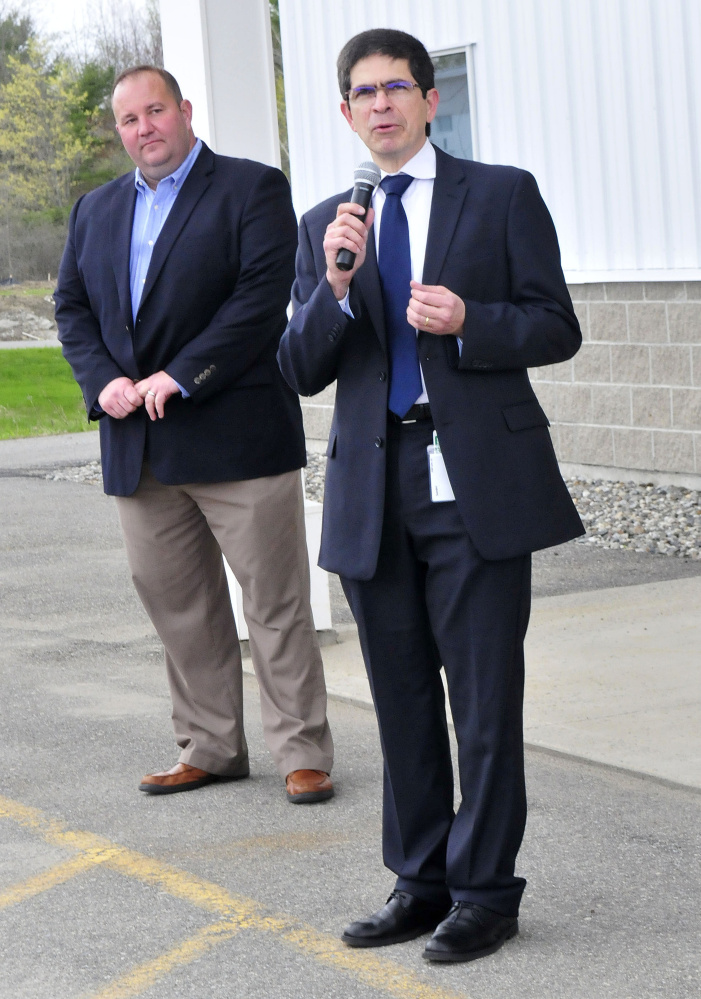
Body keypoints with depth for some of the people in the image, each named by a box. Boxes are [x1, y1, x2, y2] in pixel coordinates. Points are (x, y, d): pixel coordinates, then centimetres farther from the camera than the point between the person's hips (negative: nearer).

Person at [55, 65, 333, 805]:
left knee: (275, 603, -2)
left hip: (234, 437, -6)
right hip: (138, 448, 6)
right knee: (177, 606, 11)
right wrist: (103, 382, -4)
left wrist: (180, 376, -17)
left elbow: (261, 297, -12)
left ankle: (302, 754, 5)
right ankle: (210, 749, 21)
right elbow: (72, 306, 14)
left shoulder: (251, 189, -1)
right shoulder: (96, 210, 18)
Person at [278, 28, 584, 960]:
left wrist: (467, 321, -17)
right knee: (402, 699, 10)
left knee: (485, 698, -2)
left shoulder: (504, 195, 4)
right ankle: (421, 882, 20)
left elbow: (557, 327, 0)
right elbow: (301, 369, 7)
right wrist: (337, 284, -10)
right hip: (374, 493, 4)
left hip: (479, 486, -4)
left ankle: (484, 891, 7)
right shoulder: (325, 226, 13)